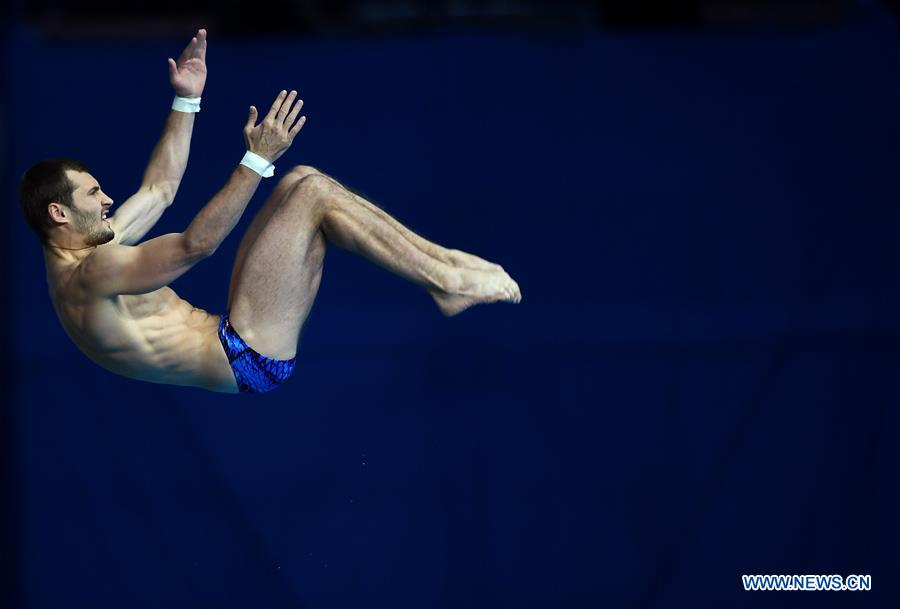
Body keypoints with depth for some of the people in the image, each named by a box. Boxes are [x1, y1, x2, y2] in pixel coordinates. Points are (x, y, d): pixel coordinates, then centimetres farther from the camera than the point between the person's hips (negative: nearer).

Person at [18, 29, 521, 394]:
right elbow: (195, 245, -27)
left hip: (231, 342, 11)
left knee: (301, 183, 6)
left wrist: (187, 100, 20)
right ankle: (447, 280, -6)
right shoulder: (90, 275, -19)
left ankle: (439, 262, 3)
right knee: (312, 193, -13)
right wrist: (258, 160, -30)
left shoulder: (79, 252, 13)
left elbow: (159, 190, 22)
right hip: (246, 361, -11)